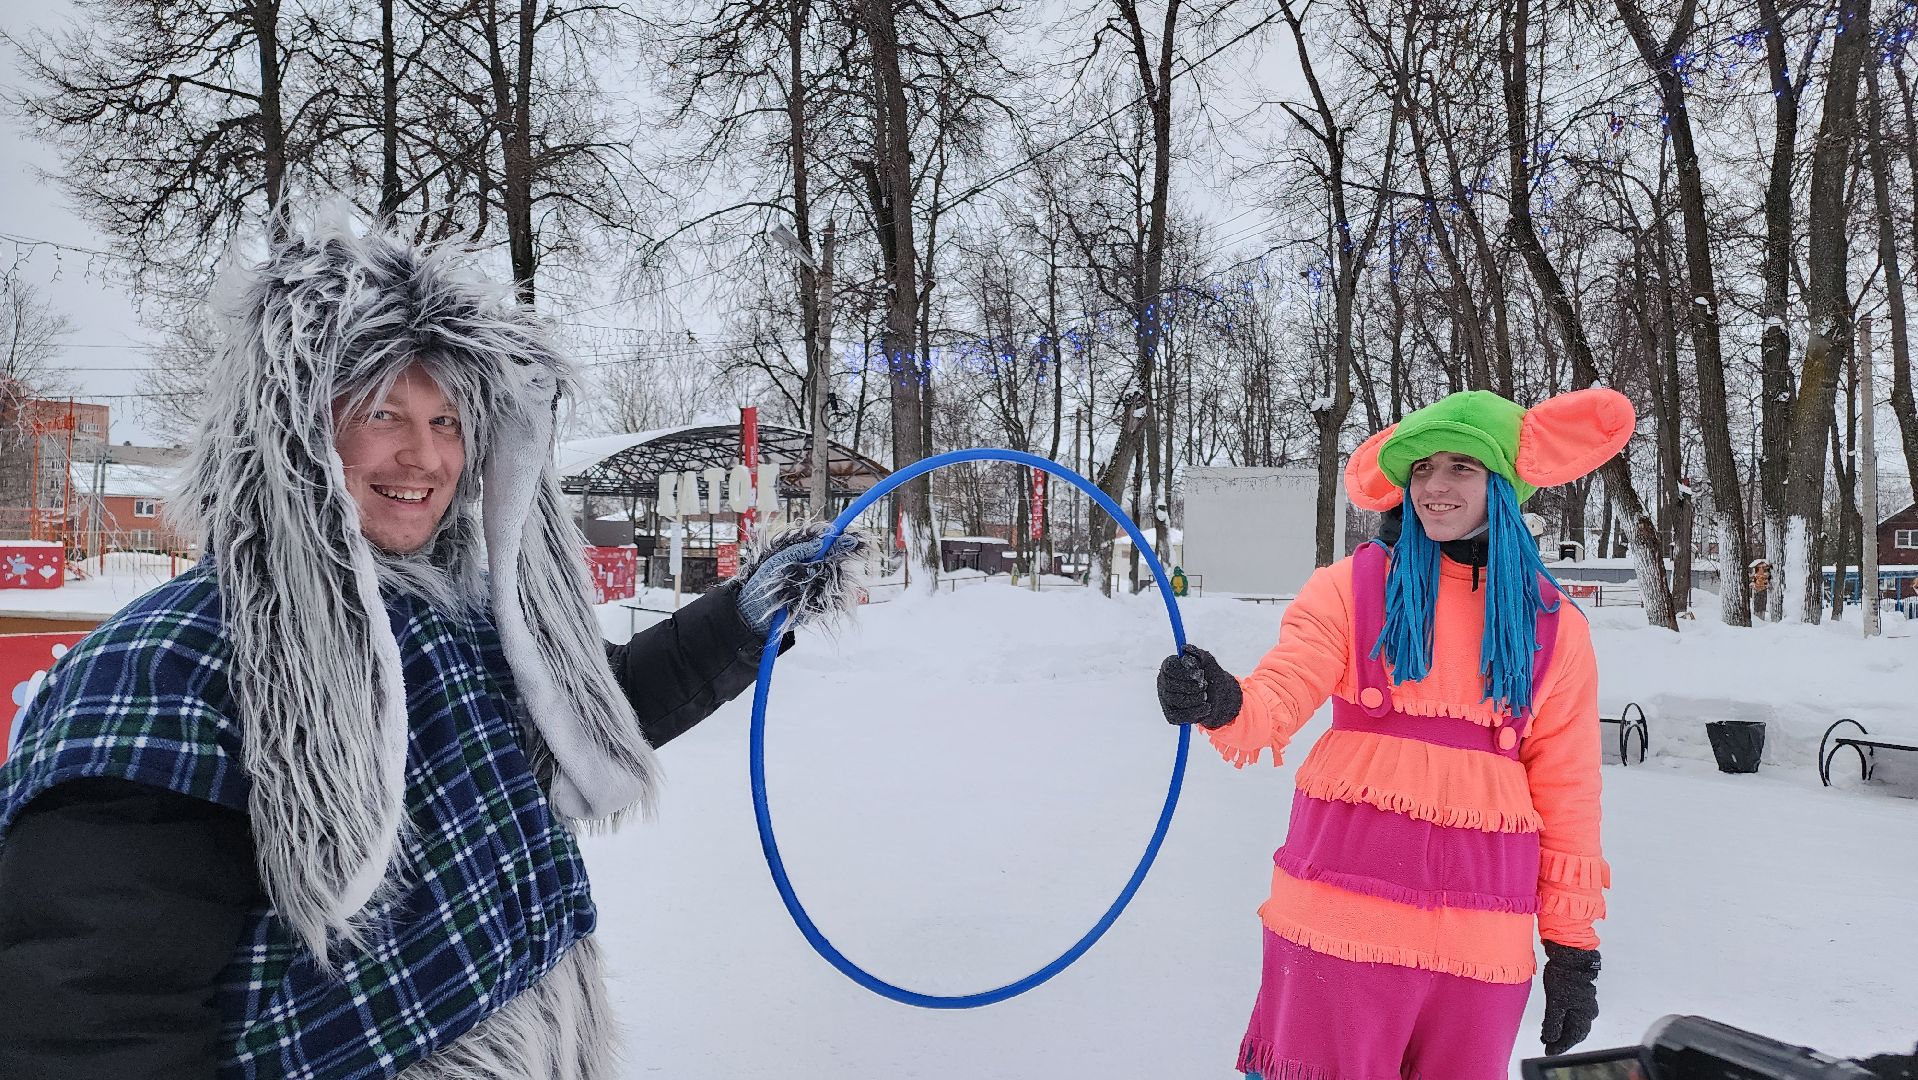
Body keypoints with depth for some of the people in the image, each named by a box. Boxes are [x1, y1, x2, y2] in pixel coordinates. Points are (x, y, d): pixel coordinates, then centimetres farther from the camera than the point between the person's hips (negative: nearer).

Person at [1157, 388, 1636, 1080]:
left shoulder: (1552, 627, 5)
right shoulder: (1350, 588, 1)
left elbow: (1567, 791, 8)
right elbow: (1277, 698, -10)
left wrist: (1574, 946, 8)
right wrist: (1221, 704, -33)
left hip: (1483, 939, 2)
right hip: (1340, 917, -1)